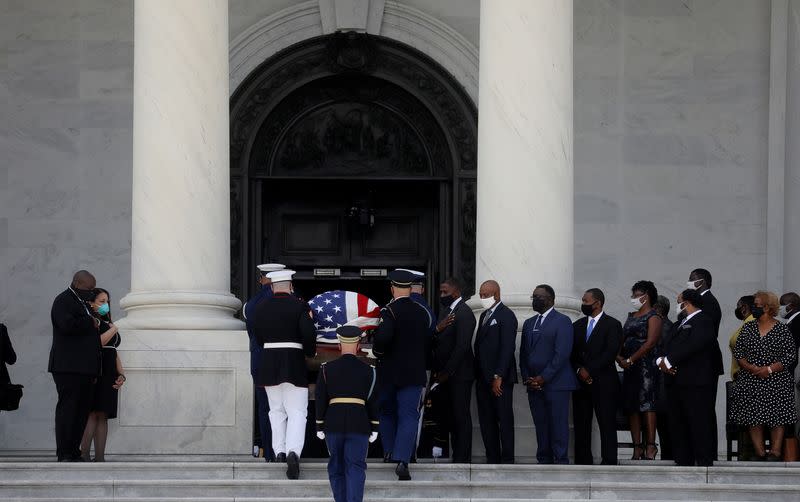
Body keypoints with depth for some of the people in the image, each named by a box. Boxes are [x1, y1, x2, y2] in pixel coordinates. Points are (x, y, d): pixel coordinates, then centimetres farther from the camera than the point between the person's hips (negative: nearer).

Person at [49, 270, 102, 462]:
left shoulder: (83, 302, 22)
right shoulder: (63, 301, -6)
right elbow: (67, 324, -24)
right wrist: (90, 323, -12)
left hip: (85, 368, 9)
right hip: (69, 368, -9)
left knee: (82, 410, 6)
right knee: (67, 408, -8)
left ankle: (74, 452, 8)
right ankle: (64, 454, -8)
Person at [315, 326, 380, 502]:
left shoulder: (326, 369, 1)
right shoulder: (368, 370, 1)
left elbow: (320, 400, 1)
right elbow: (373, 401, 1)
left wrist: (320, 427, 8)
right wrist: (374, 428, 7)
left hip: (333, 424, 1)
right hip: (359, 426, -1)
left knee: (337, 468, 12)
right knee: (355, 468, -3)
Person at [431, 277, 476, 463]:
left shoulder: (464, 313, -12)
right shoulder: (445, 311, 16)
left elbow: (461, 347, -18)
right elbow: (437, 342, 13)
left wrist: (446, 373, -16)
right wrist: (437, 329, -10)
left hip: (459, 375, -8)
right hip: (445, 374, 8)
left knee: (461, 417, -5)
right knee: (452, 417, 9)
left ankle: (462, 458, -2)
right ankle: (457, 456, 13)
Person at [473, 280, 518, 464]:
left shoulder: (506, 316, -9)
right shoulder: (484, 315, 19)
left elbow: (507, 348, -15)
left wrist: (498, 377, -20)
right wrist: (478, 375, 11)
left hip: (500, 379, -9)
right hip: (483, 378, 9)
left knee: (504, 420, -5)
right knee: (486, 421, 7)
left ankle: (507, 460, -4)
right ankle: (492, 459, 11)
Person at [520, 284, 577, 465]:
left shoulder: (562, 321, -2)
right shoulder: (529, 323, 20)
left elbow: (562, 354, -11)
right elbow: (523, 354, 20)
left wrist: (543, 378, -14)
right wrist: (527, 378, 4)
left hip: (555, 384, -6)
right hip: (534, 386, 6)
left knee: (558, 425, -8)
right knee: (541, 426, 5)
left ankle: (561, 461, -7)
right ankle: (544, 461, 8)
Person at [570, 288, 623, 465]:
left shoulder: (612, 325, -1)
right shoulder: (578, 325, 16)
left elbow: (611, 352, -11)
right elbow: (572, 353, 12)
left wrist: (590, 370, -14)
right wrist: (579, 371, -6)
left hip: (603, 383, -5)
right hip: (581, 383, 5)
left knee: (607, 424, -6)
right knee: (581, 425, 3)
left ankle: (609, 463, -7)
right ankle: (583, 463, 6)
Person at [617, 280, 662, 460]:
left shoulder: (653, 317, -5)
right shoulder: (631, 316, 20)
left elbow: (650, 343, -15)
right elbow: (623, 339, 18)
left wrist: (630, 360, -16)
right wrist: (619, 356, -2)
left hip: (646, 365, -8)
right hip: (630, 367, 8)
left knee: (647, 404, -13)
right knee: (631, 406, 3)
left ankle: (650, 446, -15)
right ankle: (637, 447, 4)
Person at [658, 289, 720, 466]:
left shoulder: (703, 322, -5)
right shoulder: (682, 324, 23)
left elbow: (692, 345, -18)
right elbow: (670, 346, 16)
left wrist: (669, 361, -16)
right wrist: (662, 361, -5)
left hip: (695, 384, -9)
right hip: (676, 382, 9)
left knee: (699, 424, -8)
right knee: (678, 425, 9)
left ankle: (704, 462, -7)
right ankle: (683, 461, 13)